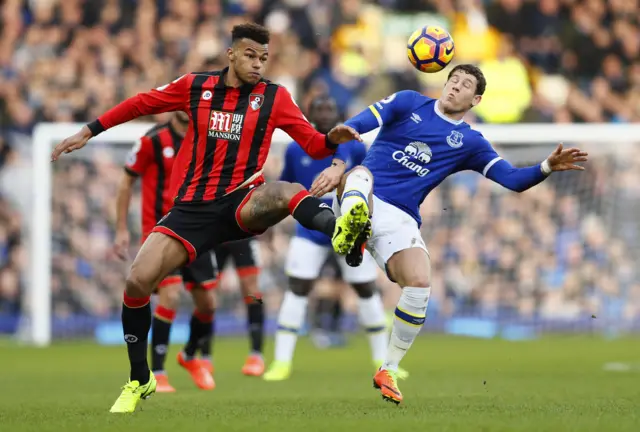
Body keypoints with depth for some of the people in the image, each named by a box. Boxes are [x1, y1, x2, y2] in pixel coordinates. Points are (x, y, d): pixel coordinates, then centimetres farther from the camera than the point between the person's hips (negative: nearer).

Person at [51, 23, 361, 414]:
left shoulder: (274, 97, 1)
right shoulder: (196, 87, 5)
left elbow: (315, 146, 0)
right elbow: (142, 103, 18)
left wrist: (334, 139, -23)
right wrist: (89, 132, 20)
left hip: (242, 204, -2)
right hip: (193, 207, 2)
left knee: (288, 191, -36)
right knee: (138, 280, -12)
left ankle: (343, 231, -68)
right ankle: (140, 381, 8)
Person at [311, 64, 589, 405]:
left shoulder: (470, 142, 13)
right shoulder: (409, 103, 10)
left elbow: (513, 179, 5)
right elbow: (356, 126, -2)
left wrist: (548, 167, -15)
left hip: (399, 219, 1)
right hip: (359, 199, -1)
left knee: (420, 285, -19)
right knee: (361, 174, -35)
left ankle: (388, 372, 0)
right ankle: (351, 229, -72)